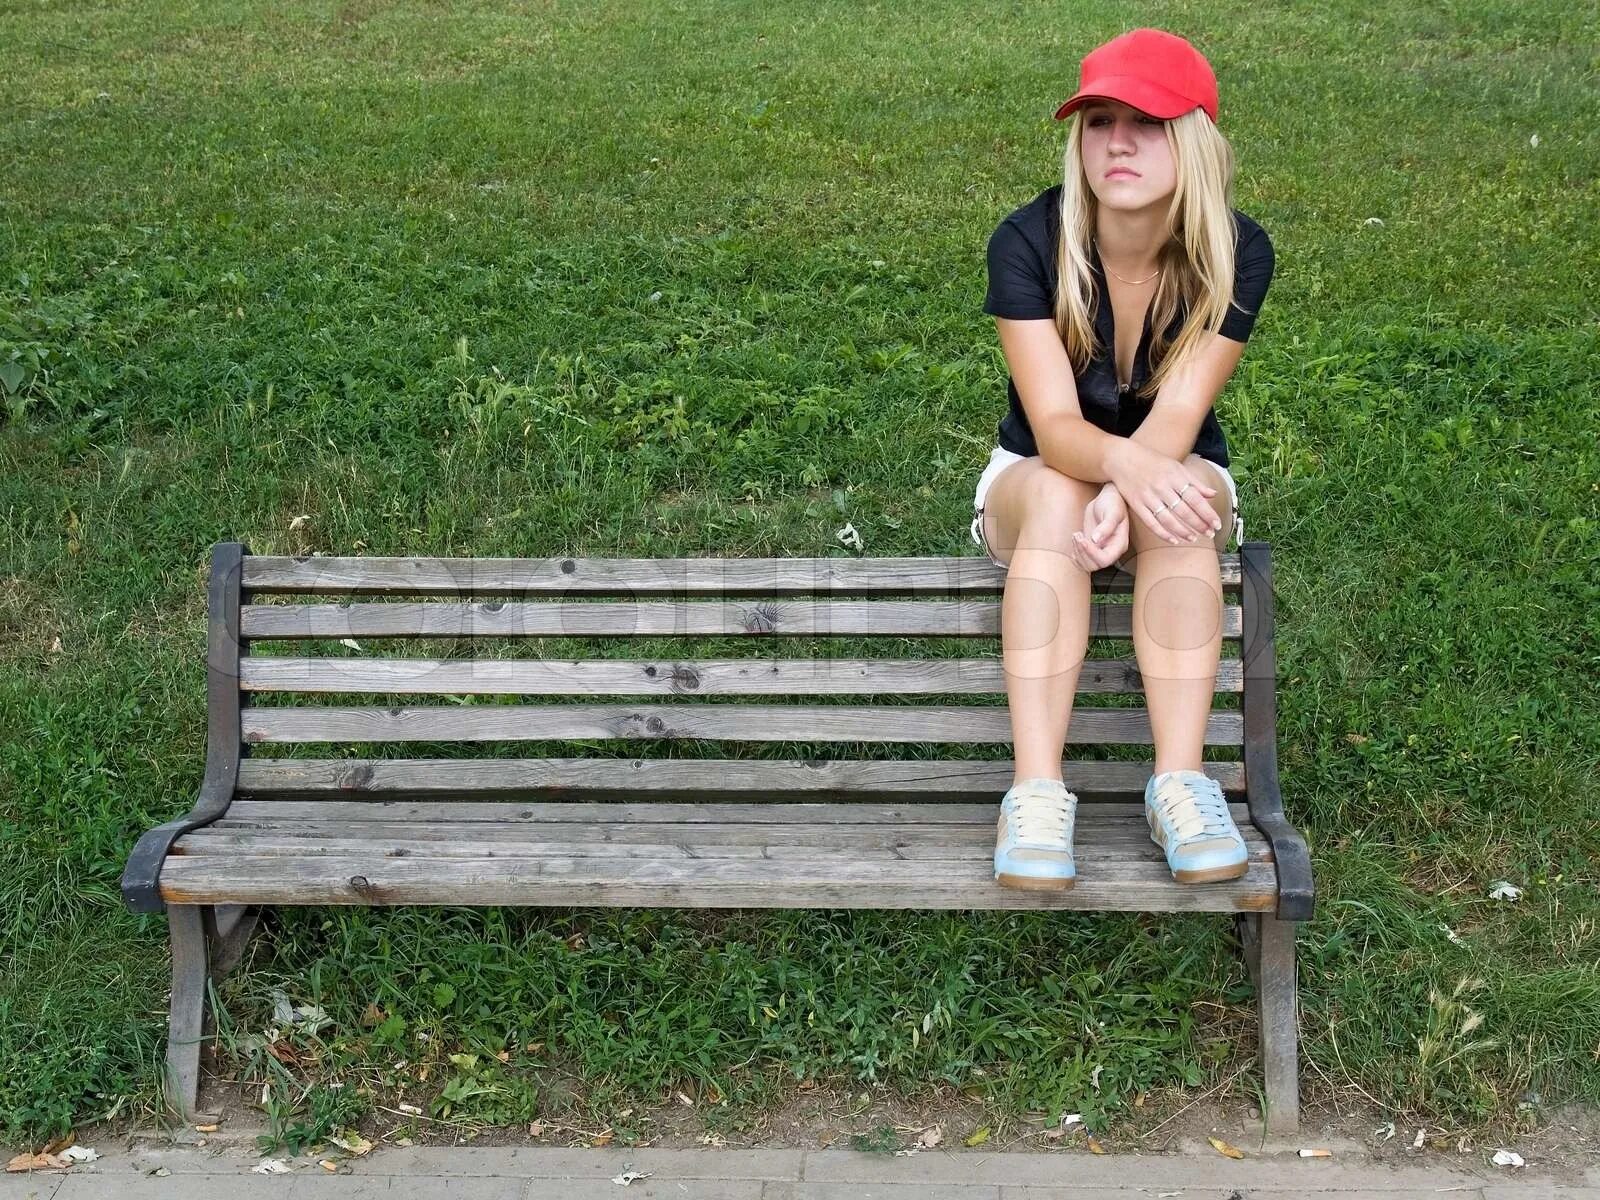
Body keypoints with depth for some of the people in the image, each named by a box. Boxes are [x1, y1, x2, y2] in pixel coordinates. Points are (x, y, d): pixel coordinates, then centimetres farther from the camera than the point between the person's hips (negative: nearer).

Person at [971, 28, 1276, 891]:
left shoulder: (1238, 252, -16)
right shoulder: (1028, 240, -20)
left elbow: (1178, 410, -24)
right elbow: (1055, 423, -27)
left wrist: (1125, 493, -46)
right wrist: (1125, 466, -50)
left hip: (1180, 472, 1)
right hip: (1033, 474, -1)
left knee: (1180, 506, -34)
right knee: (1058, 496, -36)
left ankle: (1180, 782, -41)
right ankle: (1036, 792, -44)